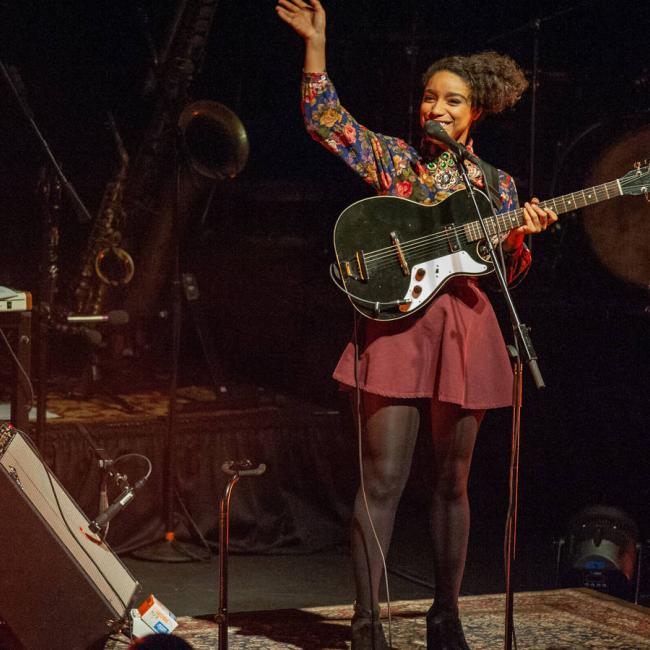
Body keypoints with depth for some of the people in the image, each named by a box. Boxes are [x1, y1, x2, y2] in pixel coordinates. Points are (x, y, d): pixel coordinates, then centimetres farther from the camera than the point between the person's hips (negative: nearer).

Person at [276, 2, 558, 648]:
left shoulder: (496, 183, 12)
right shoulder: (393, 159, 8)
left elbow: (505, 274, 12)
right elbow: (324, 118, -2)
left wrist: (519, 236, -8)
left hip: (463, 331, 2)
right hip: (396, 324, -2)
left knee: (451, 481, 9)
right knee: (383, 479, -6)